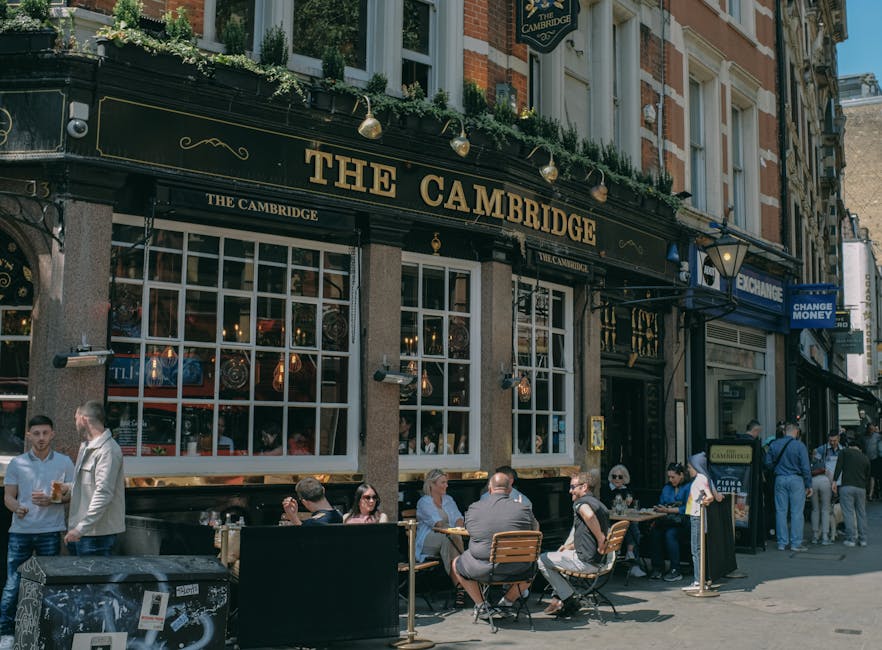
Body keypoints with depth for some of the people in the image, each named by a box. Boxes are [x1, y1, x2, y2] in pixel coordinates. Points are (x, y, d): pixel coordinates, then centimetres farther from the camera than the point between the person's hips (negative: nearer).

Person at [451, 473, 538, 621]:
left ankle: (481, 606, 23)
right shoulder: (523, 509, -4)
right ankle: (507, 601, 34)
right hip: (516, 571, 1)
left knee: (456, 564, 30)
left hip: (481, 571, -1)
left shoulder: (473, 508, -1)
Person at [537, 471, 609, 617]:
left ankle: (569, 599, 6)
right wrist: (570, 546, 22)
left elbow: (589, 515, -38)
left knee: (542, 560, 2)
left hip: (585, 561, -10)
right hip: (597, 560, 10)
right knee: (556, 557, 27)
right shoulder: (600, 504, 17)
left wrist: (600, 540, -28)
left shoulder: (580, 502, -12)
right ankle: (560, 598, 19)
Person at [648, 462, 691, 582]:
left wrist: (668, 510, -15)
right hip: (667, 521, 5)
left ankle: (675, 571, -24)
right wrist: (655, 521, -2)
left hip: (682, 522, -5)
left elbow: (687, 509, -10)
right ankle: (657, 568, -19)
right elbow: (661, 506, 16)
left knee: (670, 534, -33)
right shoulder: (667, 488, 20)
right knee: (654, 532, -25)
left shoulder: (689, 487, 0)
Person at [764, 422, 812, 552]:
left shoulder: (774, 445, 4)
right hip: (796, 479, -4)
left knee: (781, 511, 7)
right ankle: (796, 543, 2)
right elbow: (805, 468, -8)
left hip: (780, 479, 4)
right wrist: (808, 485, -2)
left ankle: (782, 543, 10)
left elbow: (768, 463, 5)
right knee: (797, 512, 1)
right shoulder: (799, 446, -7)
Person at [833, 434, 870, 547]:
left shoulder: (845, 452, 8)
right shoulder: (865, 458, 19)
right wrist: (866, 491, 28)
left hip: (847, 486, -4)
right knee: (861, 513, 11)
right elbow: (868, 477, 21)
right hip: (861, 488, 4)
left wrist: (835, 481, -9)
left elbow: (838, 466, -7)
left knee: (848, 513, -3)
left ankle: (851, 539, -4)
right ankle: (863, 539, 14)